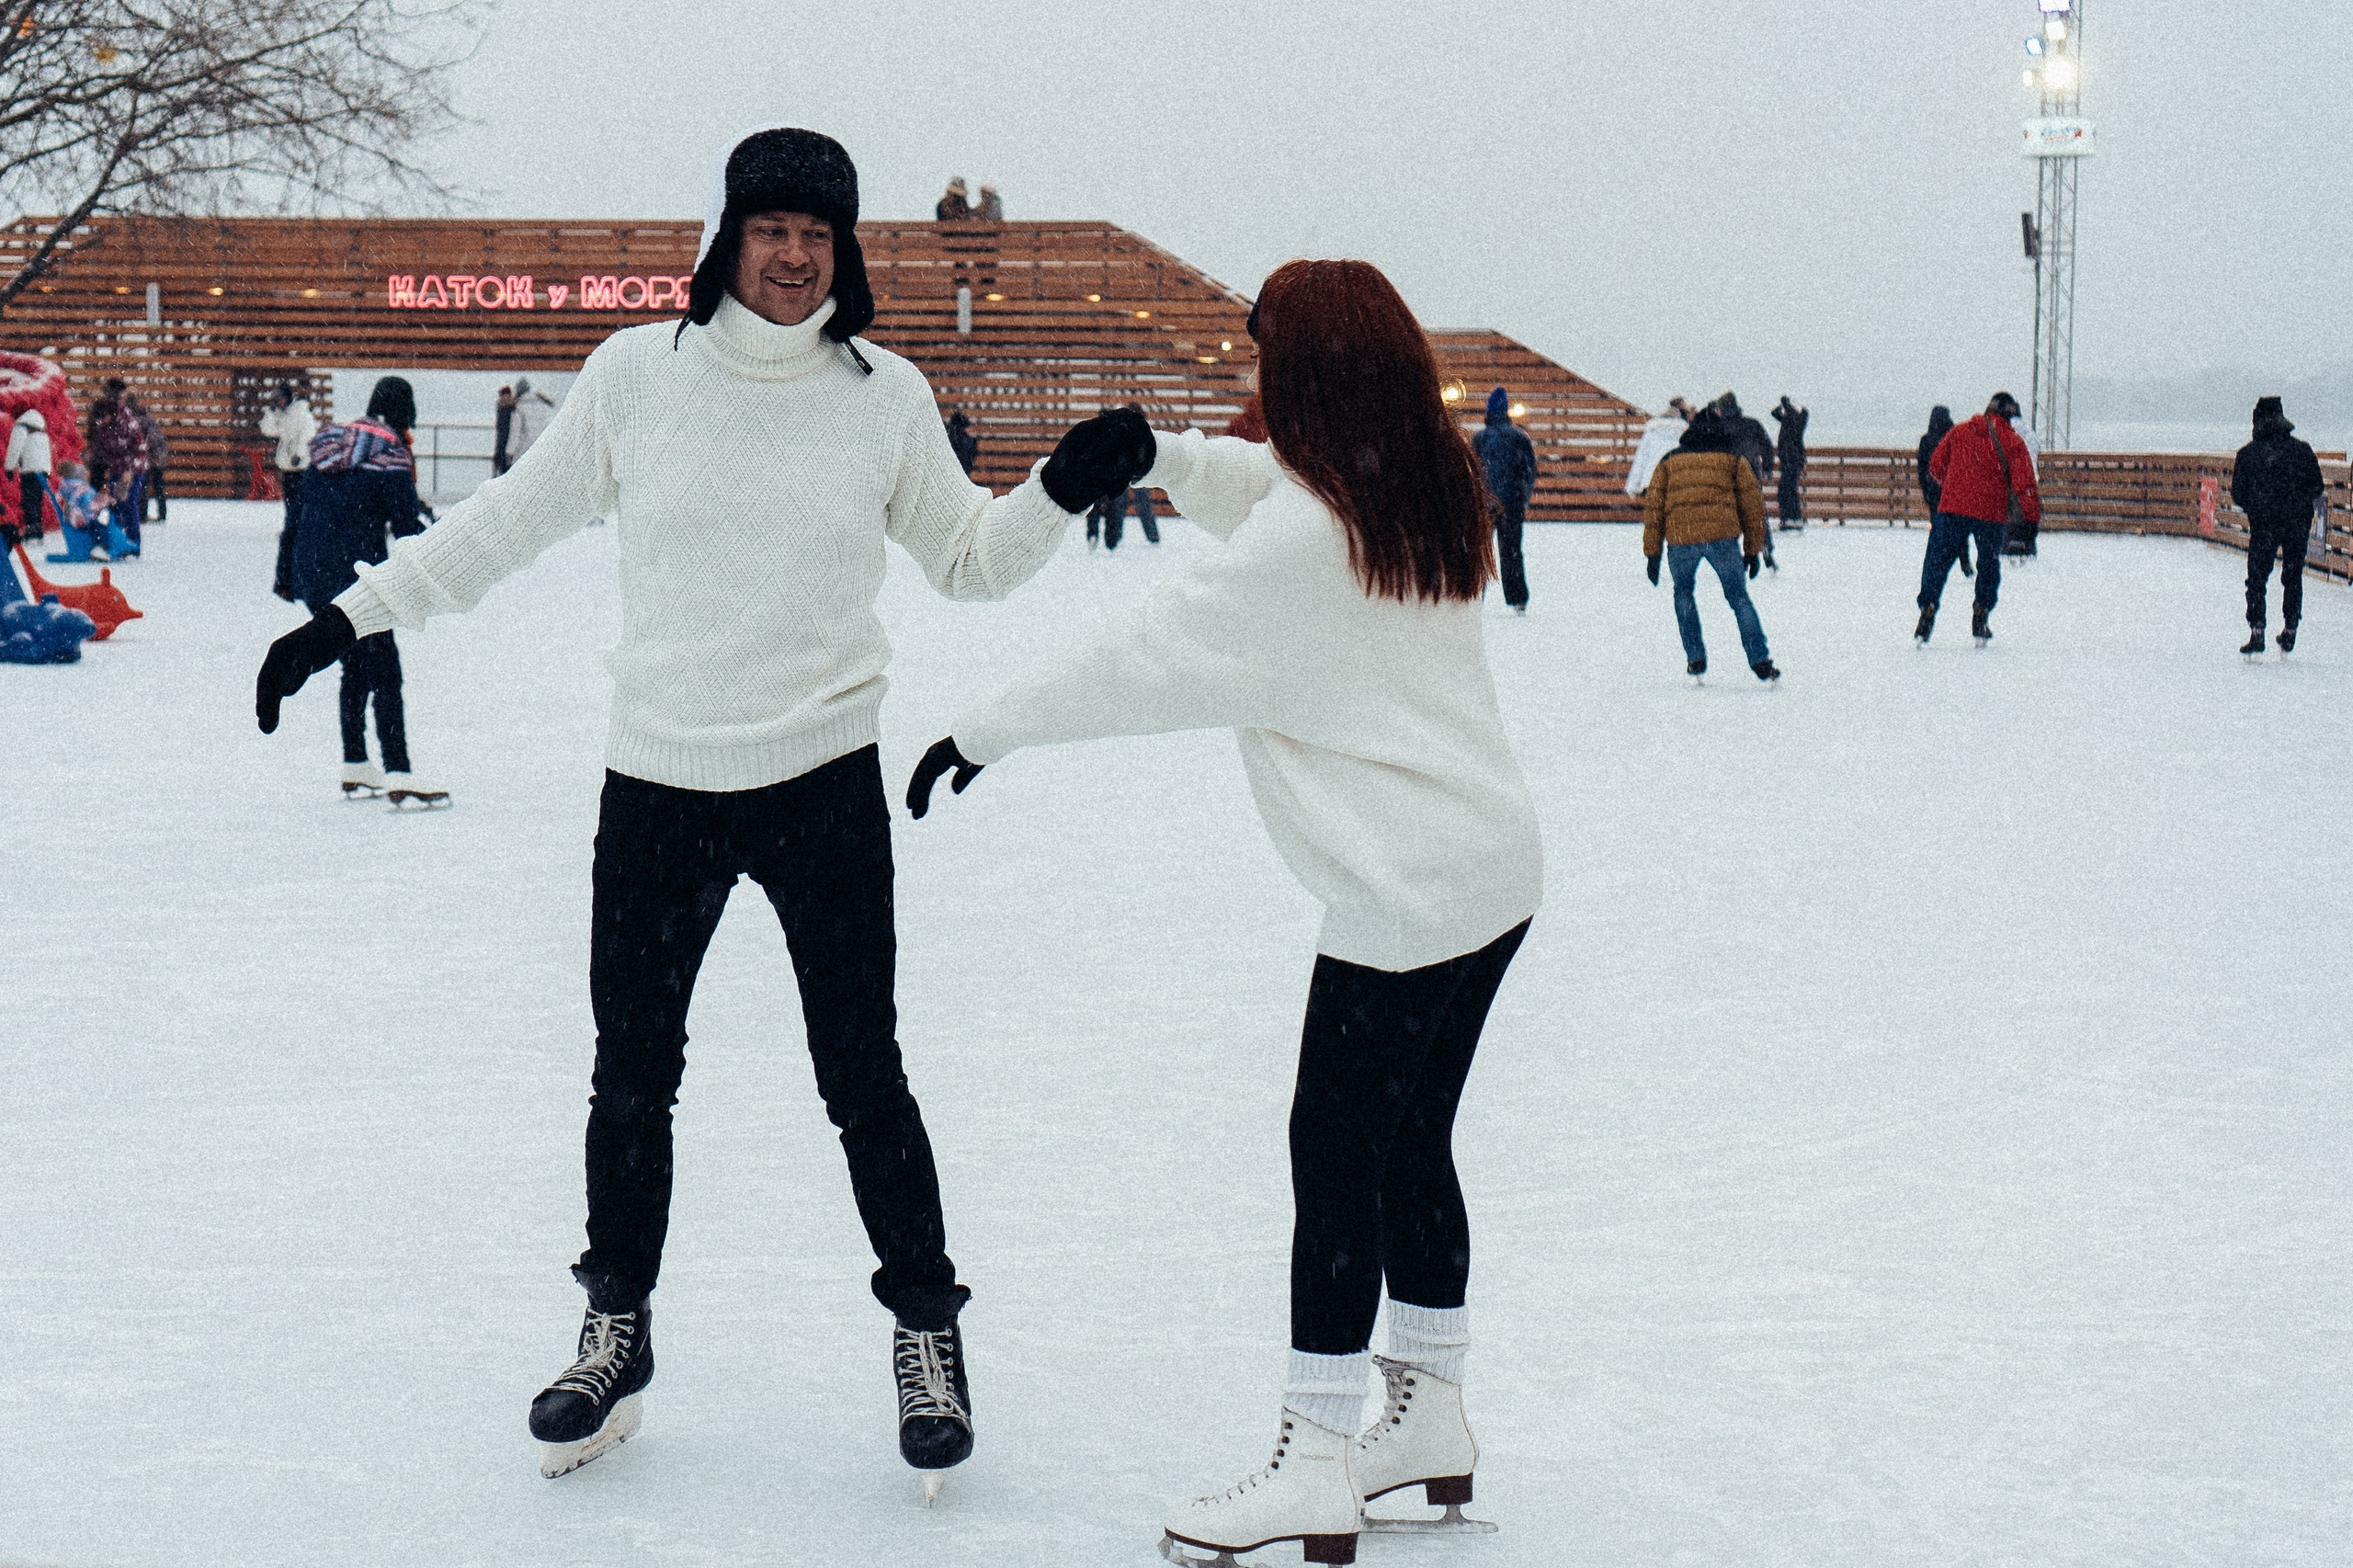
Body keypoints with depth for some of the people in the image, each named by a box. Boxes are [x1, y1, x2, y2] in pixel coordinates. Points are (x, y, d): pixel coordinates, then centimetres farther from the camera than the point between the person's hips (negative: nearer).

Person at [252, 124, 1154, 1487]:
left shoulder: (886, 393, -1)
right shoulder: (639, 373, -3)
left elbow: (970, 559, 8)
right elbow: (511, 521, 6)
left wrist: (1067, 490, -10)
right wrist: (348, 618, 6)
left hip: (825, 784, -1)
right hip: (658, 783, 1)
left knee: (862, 1077, 2)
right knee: (632, 1076, 11)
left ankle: (927, 1327, 22)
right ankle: (618, 1326, 31)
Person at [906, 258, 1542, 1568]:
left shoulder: (1298, 543, -20)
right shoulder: (1432, 489, 6)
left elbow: (1149, 663, -15)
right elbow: (1266, 487, 21)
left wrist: (988, 732, -6)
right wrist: (1165, 457, 5)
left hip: (1403, 897, -9)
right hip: (1497, 874, 9)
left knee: (1338, 1156, -1)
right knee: (1412, 1141, 17)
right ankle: (1431, 1420, 27)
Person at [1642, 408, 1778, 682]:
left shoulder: (1670, 461, 21)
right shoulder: (1734, 461, 18)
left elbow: (1653, 508, 16)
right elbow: (1752, 505, 15)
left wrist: (1652, 554, 16)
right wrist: (1753, 551, 20)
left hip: (1679, 537, 1)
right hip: (1723, 534, -1)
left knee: (1684, 594, 24)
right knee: (1738, 598, 11)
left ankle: (1696, 661, 18)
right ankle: (1761, 663, 3)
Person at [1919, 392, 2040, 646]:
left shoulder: (1959, 431, 7)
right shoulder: (2012, 442, -1)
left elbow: (1936, 466, 12)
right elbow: (2023, 484, -6)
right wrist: (2033, 518, 3)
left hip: (1952, 508, 1)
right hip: (1991, 515, -1)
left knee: (1938, 561, 8)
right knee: (1989, 566, 16)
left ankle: (1927, 611, -3)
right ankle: (1980, 621, 16)